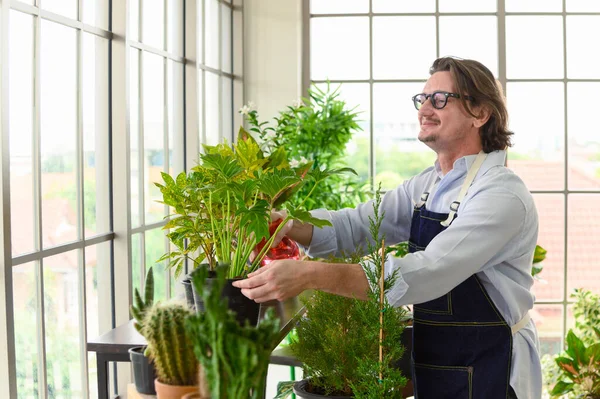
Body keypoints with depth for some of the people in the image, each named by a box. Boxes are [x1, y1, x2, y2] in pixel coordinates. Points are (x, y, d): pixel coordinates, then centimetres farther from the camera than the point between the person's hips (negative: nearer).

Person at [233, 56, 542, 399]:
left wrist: (311, 275, -39)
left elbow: (428, 273, -32)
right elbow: (355, 225, 0)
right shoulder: (425, 186, 6)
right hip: (432, 371, 7)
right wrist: (289, 226, -19)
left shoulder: (502, 194, -21)